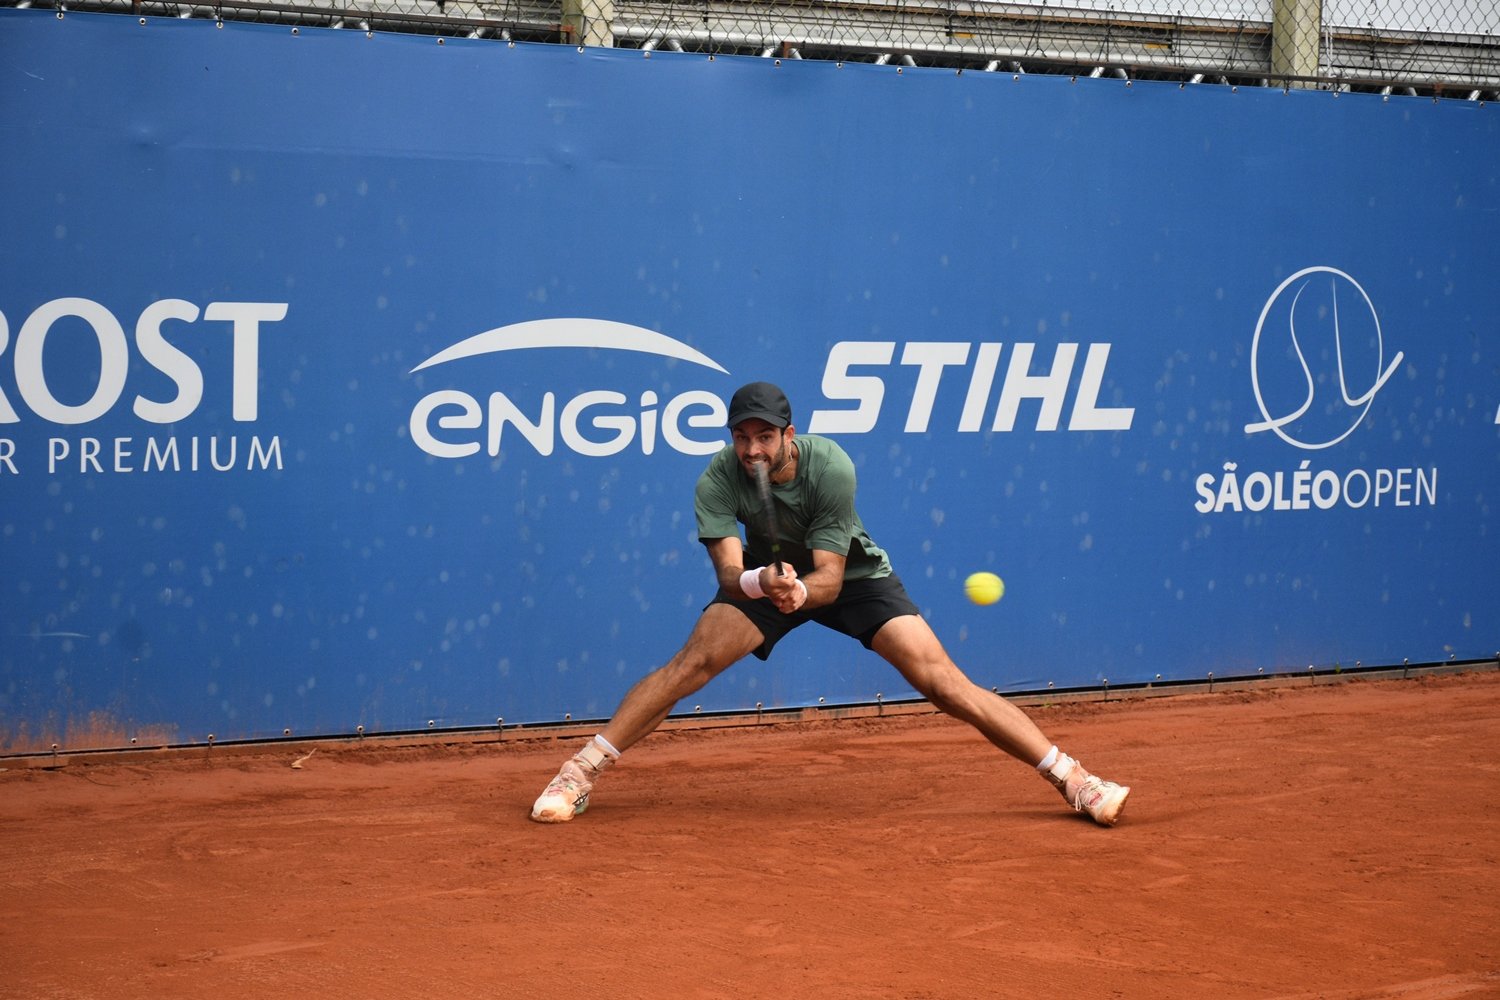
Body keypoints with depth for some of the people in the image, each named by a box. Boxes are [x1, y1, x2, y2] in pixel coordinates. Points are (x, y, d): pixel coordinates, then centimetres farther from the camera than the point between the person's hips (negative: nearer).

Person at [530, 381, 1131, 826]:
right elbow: (729, 572, -33)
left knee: (941, 681, -15)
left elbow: (829, 576, -29)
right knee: (692, 662, -19)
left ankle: (1071, 779, -11)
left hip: (850, 573, -2)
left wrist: (800, 589, -52)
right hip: (767, 573, 2)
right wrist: (760, 582, -55)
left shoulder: (831, 467, -31)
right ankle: (578, 776, -11)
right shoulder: (718, 482, -26)